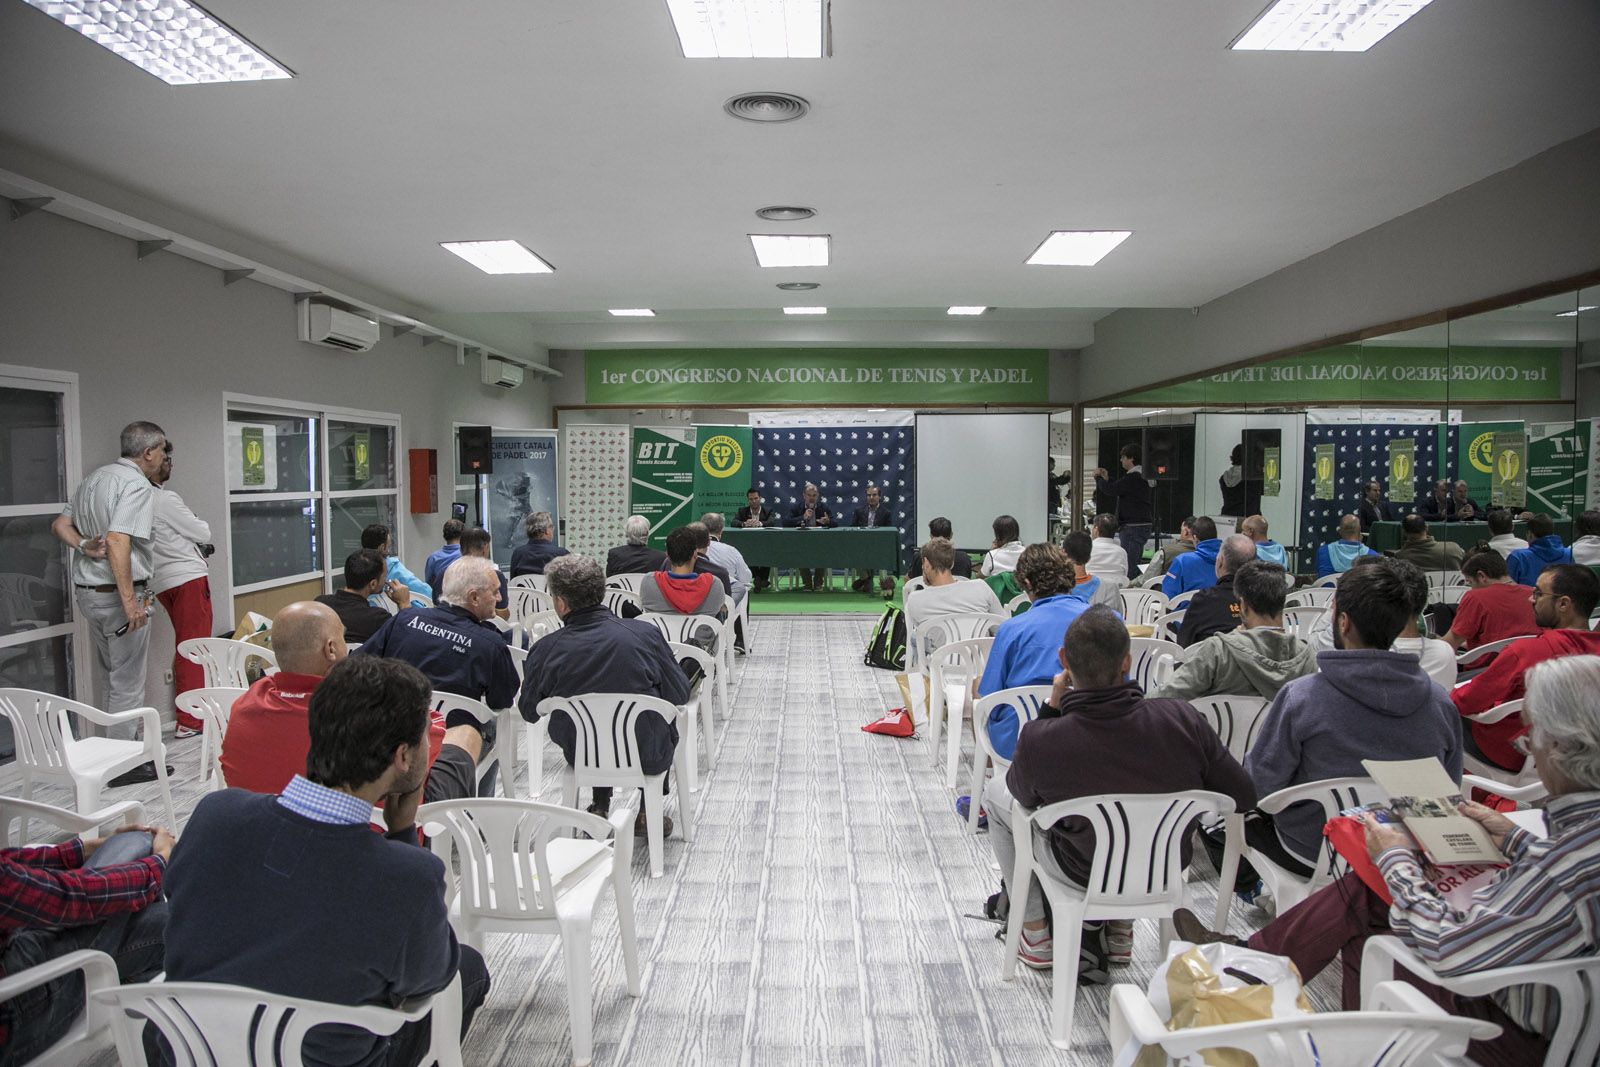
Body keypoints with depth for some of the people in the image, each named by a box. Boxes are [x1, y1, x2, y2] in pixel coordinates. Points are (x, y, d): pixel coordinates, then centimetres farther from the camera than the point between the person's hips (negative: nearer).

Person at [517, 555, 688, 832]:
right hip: (647, 757, -2)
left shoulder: (544, 649, -17)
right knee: (666, 718, 30)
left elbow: (529, 712, 0)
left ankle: (600, 807, 41)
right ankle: (648, 813, 29)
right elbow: (680, 694, -7)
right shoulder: (644, 633, -20)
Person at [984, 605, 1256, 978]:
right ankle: (1118, 927, 37)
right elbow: (1243, 797, -13)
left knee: (995, 791, 20)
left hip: (1083, 873, -3)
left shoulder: (1039, 740, -31)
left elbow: (1025, 795, -7)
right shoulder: (1183, 720, -26)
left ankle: (1036, 934, 28)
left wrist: (1051, 708, -9)